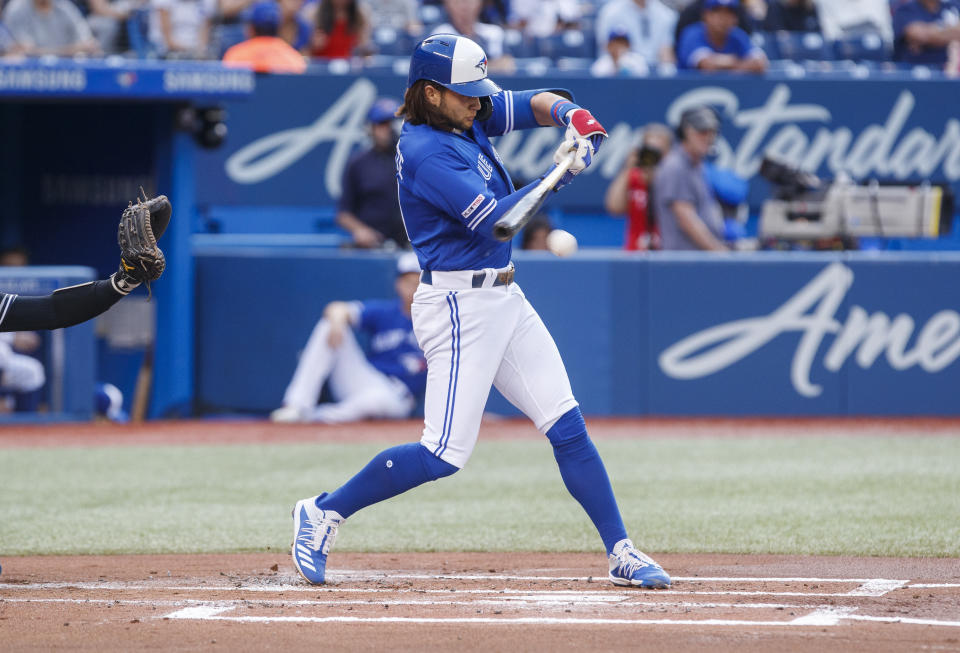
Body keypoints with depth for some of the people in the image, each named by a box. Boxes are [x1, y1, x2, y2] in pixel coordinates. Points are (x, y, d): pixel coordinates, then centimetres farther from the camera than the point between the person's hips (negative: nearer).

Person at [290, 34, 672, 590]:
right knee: (446, 454, -10)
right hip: (460, 306, -9)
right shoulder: (425, 152, -19)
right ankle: (325, 514, 4)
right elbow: (495, 219, -24)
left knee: (568, 427, 4)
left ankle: (622, 553, 7)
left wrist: (570, 114, -10)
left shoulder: (468, 118, 8)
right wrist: (561, 174, -18)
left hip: (504, 297, 9)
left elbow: (535, 104, 12)